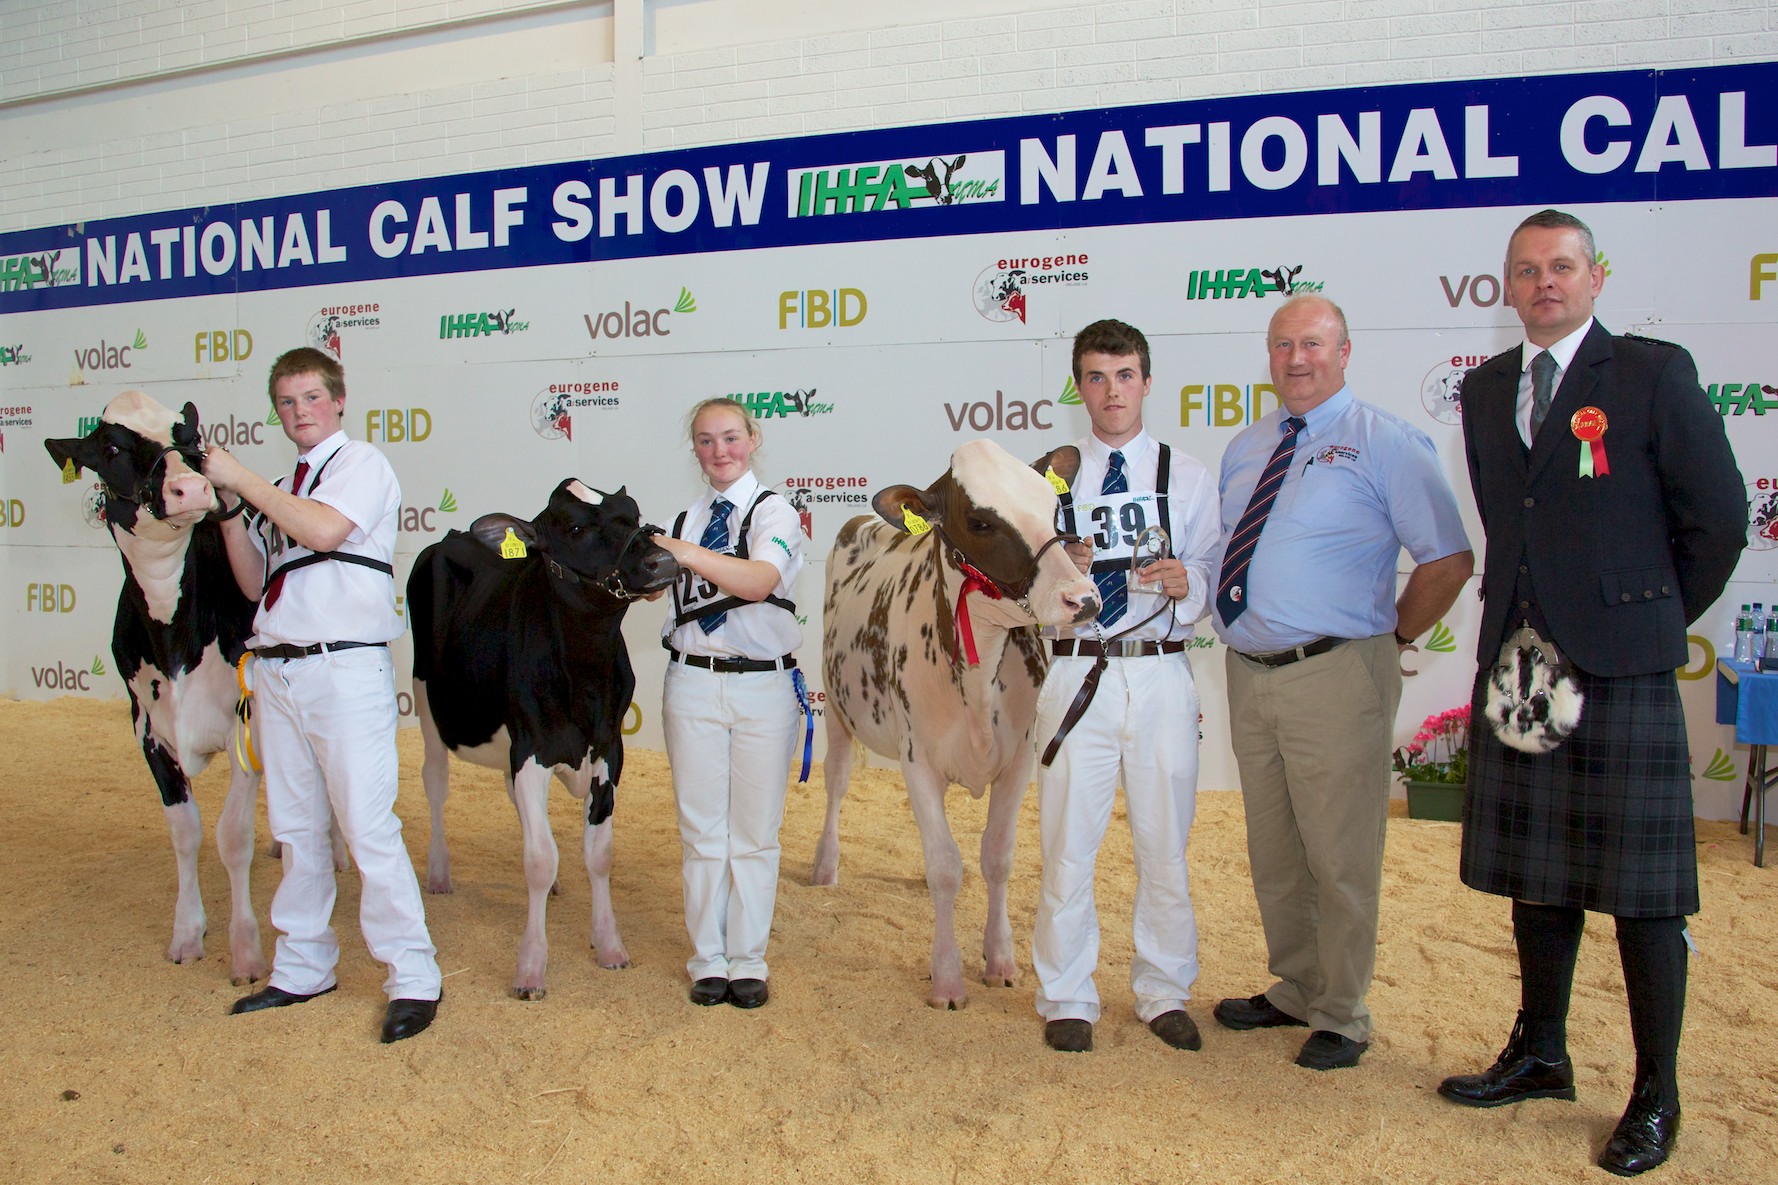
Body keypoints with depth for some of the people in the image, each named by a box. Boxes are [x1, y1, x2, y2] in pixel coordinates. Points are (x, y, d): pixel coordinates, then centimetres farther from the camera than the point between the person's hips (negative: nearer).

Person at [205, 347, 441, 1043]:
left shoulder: (362, 463, -1)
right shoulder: (280, 490, 19)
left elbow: (324, 529, -19)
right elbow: (253, 582, 15)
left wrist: (241, 479, -10)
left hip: (346, 668, -7)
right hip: (277, 668, 7)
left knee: (367, 827, -8)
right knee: (296, 829, 13)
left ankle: (412, 979, 0)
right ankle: (302, 970, 25)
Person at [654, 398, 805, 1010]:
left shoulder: (774, 512, -3)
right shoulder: (683, 517, 11)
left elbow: (760, 580, -23)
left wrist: (689, 554, -35)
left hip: (763, 686, -3)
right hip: (692, 682, 3)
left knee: (755, 831, 5)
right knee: (702, 827, 7)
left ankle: (748, 961, 17)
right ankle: (708, 960, 20)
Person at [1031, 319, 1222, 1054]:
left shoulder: (1186, 476, 10)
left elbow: (1213, 576, 4)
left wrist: (1187, 581, -17)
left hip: (1161, 673, 1)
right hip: (1075, 671, 0)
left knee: (1165, 842, 7)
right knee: (1068, 842, 3)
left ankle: (1164, 993, 23)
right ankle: (1067, 997, 18)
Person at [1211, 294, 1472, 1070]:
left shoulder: (1385, 443, -6)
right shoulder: (1245, 450, 14)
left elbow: (1449, 560, -7)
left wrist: (1391, 637, -4)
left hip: (1335, 678, -6)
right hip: (1249, 676, 6)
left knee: (1339, 857, 3)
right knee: (1273, 854, 17)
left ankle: (1341, 1018, 20)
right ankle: (1293, 991, 35)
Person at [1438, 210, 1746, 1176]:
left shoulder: (1654, 373, -4)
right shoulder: (1484, 388, 12)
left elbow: (1718, 519, -2)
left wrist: (1654, 619, 5)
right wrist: (1526, 617, 12)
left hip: (1623, 665, -5)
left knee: (1642, 886, 2)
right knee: (1537, 874, 14)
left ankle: (1656, 1095, 16)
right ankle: (1540, 1054, 29)